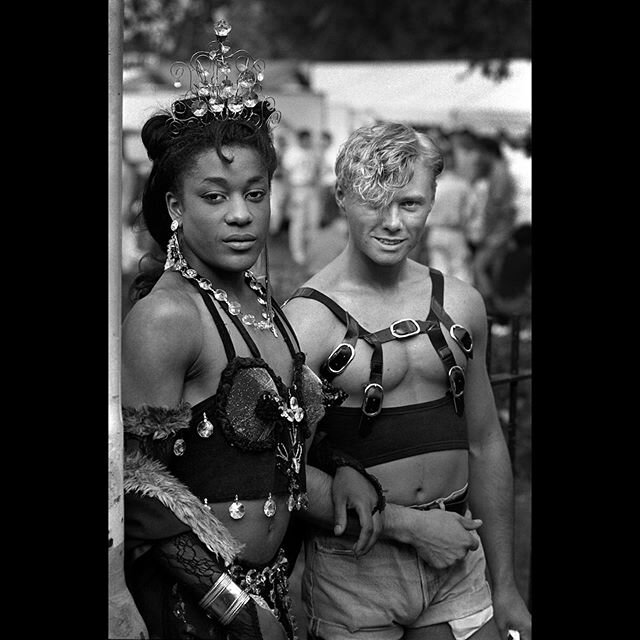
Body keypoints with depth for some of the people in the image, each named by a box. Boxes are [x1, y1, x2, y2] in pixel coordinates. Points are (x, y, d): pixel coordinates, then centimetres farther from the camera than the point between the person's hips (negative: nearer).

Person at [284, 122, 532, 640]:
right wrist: (410, 525, -14)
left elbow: (485, 445, 13)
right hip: (353, 567, -4)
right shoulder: (308, 320, -12)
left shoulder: (461, 305, 6)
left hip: (458, 558, 4)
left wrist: (505, 586, 14)